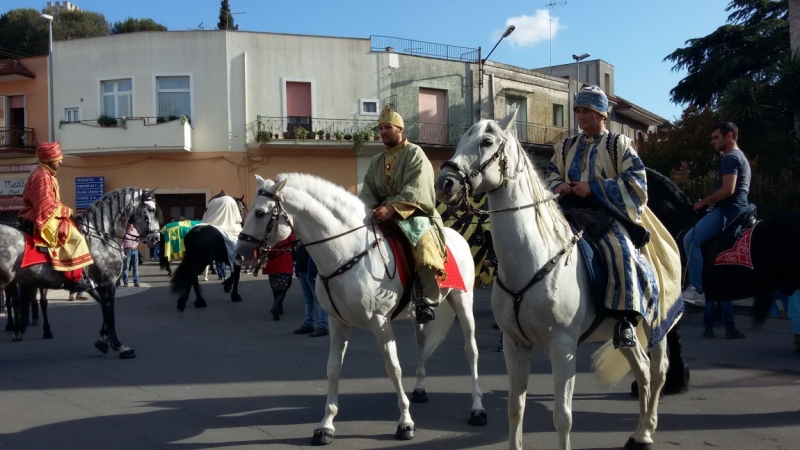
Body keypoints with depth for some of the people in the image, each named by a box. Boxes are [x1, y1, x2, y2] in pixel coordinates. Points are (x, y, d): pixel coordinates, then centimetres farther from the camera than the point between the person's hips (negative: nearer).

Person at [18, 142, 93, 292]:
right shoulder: (42, 177, -17)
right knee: (75, 237, -18)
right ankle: (73, 279, -22)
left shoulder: (47, 175, 17)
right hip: (42, 220, -11)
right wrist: (67, 211, -12)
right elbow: (47, 205, -23)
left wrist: (64, 211, 7)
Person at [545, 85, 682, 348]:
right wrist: (559, 186, -6)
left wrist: (593, 187, -17)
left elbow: (634, 181, -7)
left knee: (621, 250, -34)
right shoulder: (567, 147, 19)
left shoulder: (619, 144, 4)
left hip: (608, 213, -5)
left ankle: (626, 319, -34)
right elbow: (551, 175, 20)